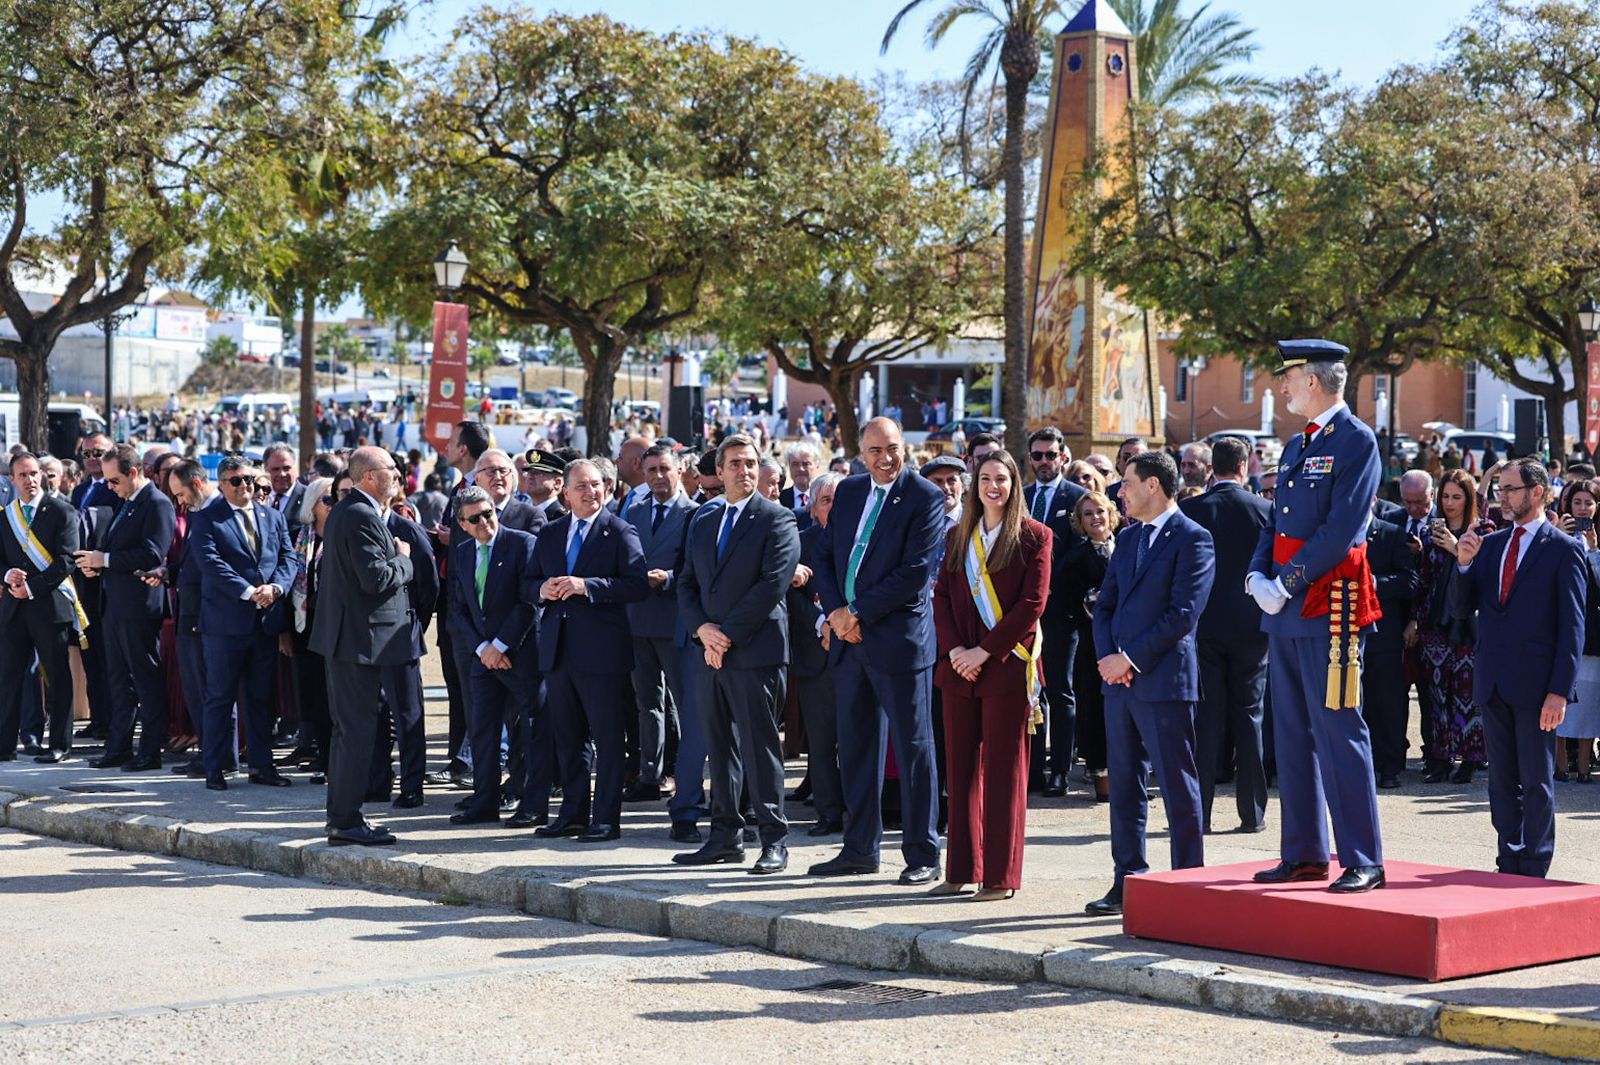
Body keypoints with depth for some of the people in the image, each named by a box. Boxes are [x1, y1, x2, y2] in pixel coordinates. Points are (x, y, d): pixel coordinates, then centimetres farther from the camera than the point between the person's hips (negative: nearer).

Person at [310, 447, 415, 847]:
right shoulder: (362, 517, -18)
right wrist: (403, 559, -7)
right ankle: (346, 822, -4)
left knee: (347, 730, 16)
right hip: (361, 637, -11)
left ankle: (341, 817, 23)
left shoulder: (342, 511, 14)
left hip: (344, 635, 11)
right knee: (358, 731, -7)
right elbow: (376, 578, -23)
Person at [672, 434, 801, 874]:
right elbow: (687, 584, 16)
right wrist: (701, 629, -4)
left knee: (760, 746, -5)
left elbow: (774, 582, -12)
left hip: (756, 652, -6)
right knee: (719, 747, 10)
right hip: (711, 653, 6)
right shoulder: (702, 522, 18)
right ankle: (726, 837, 16)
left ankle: (774, 841, -1)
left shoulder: (777, 519, -3)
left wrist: (728, 634, -13)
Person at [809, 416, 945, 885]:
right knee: (855, 745, 11)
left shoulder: (926, 498, -8)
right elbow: (826, 556, 13)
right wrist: (835, 611, -4)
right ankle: (860, 849, 20)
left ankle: (922, 854, 7)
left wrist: (859, 613, -14)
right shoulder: (848, 491, 12)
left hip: (898, 638, -6)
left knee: (913, 748, 0)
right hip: (848, 637, 6)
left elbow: (917, 570, -15)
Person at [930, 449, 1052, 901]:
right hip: (959, 668, 5)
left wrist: (984, 651, -13)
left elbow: (1032, 604, -8)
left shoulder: (1034, 536, -2)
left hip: (1006, 665, -5)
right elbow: (942, 596, 10)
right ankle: (961, 871, 14)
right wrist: (954, 649, -7)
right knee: (960, 768, 7)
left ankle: (1000, 876, 3)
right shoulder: (958, 537, 13)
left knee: (1003, 770, -2)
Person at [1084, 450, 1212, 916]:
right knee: (1125, 787, 10)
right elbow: (1105, 604, 16)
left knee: (1178, 789, -2)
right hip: (1120, 679, 8)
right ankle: (1128, 882, 17)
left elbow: (1183, 613, -15)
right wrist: (1106, 656, -2)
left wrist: (1131, 659, -15)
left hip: (1164, 680, -8)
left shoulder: (1193, 540, -7)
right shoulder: (1127, 538, 17)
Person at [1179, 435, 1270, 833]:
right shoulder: (1264, 510, -3)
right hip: (1250, 626, 0)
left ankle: (1199, 812, 1)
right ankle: (1252, 812, 8)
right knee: (1248, 718, 6)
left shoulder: (1189, 510, -4)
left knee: (1205, 719, 3)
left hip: (1203, 625, 0)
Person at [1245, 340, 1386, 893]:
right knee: (1292, 734, 11)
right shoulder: (1295, 446, 17)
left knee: (1338, 734, -8)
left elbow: (1343, 528, -17)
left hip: (1330, 606, -9)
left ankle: (1363, 862, -4)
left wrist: (1289, 583, -17)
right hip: (1286, 613, 9)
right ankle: (1304, 854, 19)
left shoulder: (1356, 441, -9)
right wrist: (1258, 577, 0)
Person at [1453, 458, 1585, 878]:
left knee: (1536, 780, 1)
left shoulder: (1564, 550, -5)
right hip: (1493, 683, 6)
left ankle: (1534, 872, 8)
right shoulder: (1490, 544, 12)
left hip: (1535, 685, -6)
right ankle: (1508, 867, 19)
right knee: (1501, 779, 11)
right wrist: (1464, 564, -7)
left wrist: (1559, 691, -14)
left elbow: (1572, 627, -8)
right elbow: (1461, 608, 11)